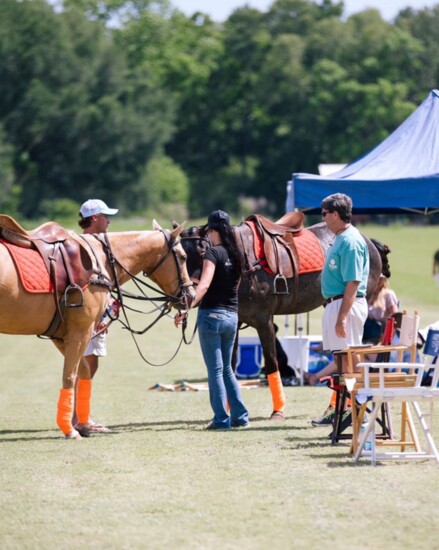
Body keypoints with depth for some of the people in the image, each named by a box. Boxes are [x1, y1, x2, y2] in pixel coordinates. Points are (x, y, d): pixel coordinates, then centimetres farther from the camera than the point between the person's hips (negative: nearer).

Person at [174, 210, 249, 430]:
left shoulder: (213, 253, -12)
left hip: (212, 314, -7)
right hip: (232, 315, 7)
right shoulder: (235, 254, 8)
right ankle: (240, 416, 16)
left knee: (215, 370, -1)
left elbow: (204, 285, -25)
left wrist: (187, 307, -34)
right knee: (226, 369, 17)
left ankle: (221, 419, -1)